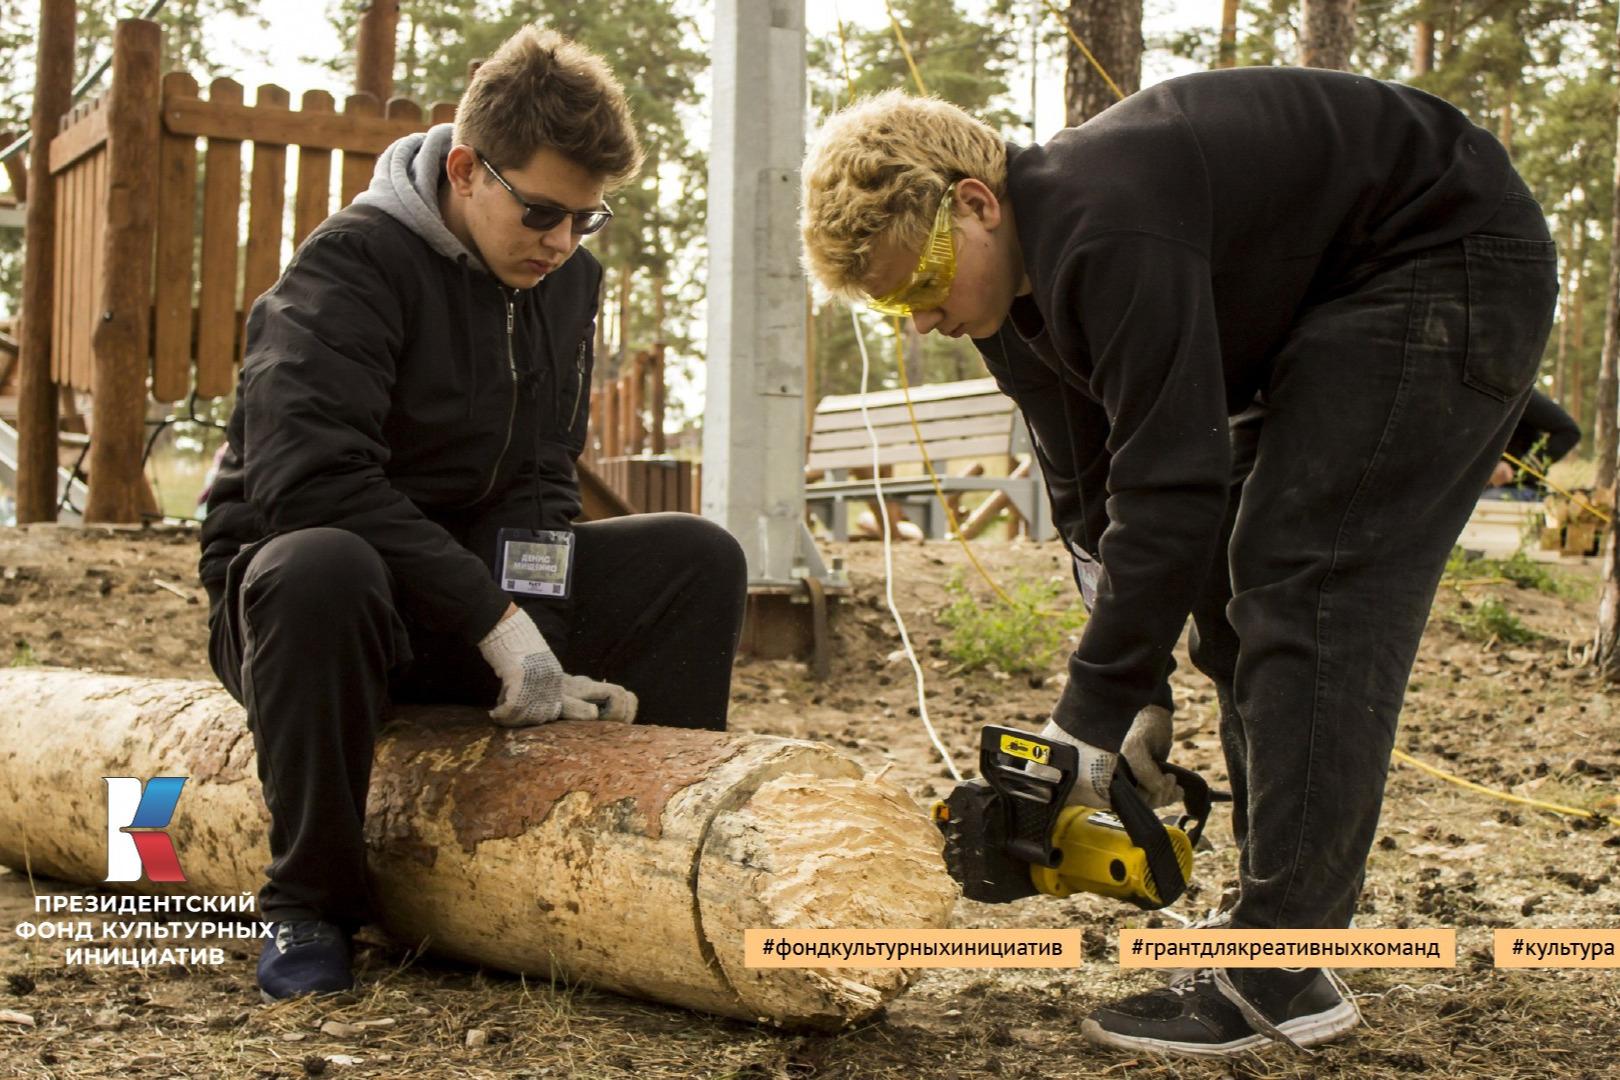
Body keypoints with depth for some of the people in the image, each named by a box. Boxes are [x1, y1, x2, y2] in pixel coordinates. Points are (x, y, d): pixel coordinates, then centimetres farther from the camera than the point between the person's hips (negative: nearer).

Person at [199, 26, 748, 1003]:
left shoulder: (569, 277, 4)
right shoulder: (356, 263, -17)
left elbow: (542, 480, -1)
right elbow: (308, 475, -30)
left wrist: (538, 643, -19)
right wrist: (497, 623, -32)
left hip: (472, 608, 6)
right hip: (294, 586, -5)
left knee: (698, 559, -12)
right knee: (324, 568, -41)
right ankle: (310, 903, -21)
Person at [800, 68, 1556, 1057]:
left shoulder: (1105, 234, -31)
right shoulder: (1013, 287, -1)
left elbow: (1174, 483, -32)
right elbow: (1093, 497, 3)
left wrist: (1093, 718, -26)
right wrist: (1141, 697, -4)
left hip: (1449, 262, -10)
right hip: (1317, 306, 10)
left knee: (1307, 596, -18)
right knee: (1237, 597, 4)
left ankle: (1279, 981, -16)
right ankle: (1285, 918, 9)